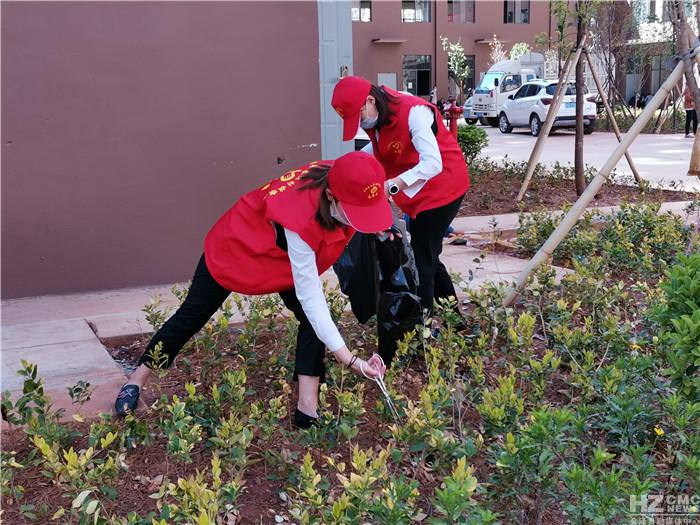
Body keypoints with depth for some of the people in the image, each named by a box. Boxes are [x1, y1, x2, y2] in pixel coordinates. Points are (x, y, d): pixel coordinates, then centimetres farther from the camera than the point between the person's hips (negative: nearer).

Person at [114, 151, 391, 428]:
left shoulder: (338, 179, -28)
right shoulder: (299, 220, -47)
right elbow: (310, 299, -43)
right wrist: (351, 360, -45)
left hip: (284, 253, 6)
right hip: (236, 247, -6)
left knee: (314, 318, -13)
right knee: (193, 315, 8)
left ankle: (308, 407, -6)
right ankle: (137, 380, 30)